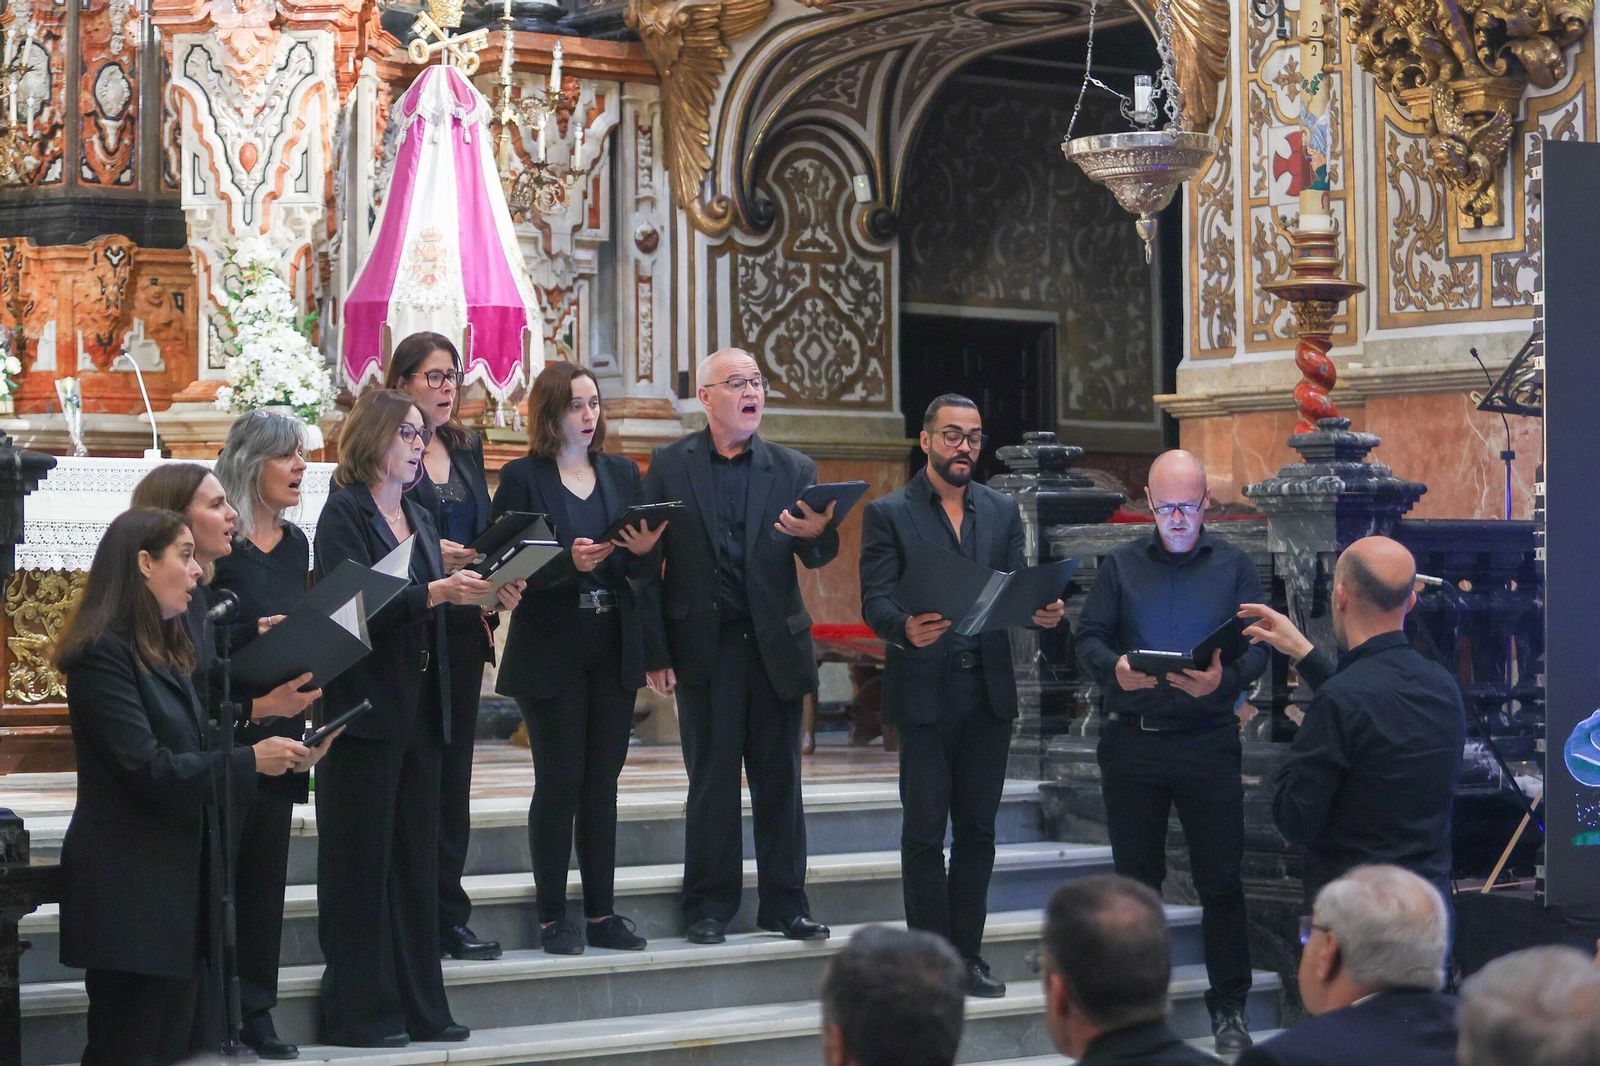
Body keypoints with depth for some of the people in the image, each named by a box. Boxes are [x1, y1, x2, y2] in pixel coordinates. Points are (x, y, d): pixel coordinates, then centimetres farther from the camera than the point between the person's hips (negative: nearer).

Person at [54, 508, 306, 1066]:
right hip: (129, 889, -9)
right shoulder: (103, 654, -14)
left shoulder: (163, 650, 16)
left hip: (177, 874, 9)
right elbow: (147, 770, -21)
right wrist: (250, 759, -18)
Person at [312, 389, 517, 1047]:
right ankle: (359, 1011, 3)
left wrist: (478, 595, 0)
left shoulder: (416, 517, 16)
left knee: (417, 856, 10)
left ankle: (418, 1006, 16)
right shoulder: (344, 515, -7)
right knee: (360, 860, -2)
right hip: (366, 708, -8)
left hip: (419, 709, 8)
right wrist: (435, 593, -26)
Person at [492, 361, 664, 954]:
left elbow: (646, 568, 10)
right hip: (551, 653, -4)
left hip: (614, 650, 4)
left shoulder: (623, 474, 12)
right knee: (559, 782, -2)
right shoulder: (523, 478, -2)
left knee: (602, 782, 8)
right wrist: (569, 562, -24)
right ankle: (552, 916, 7)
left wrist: (643, 550, -12)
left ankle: (601, 913, 14)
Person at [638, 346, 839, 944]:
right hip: (705, 645, -2)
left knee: (780, 782, 7)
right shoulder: (669, 467, 2)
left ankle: (785, 905, 16)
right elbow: (647, 564, -1)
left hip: (776, 645, 2)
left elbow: (817, 558, -2)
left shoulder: (793, 470, 8)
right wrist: (655, 654, -6)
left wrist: (817, 535, -27)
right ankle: (709, 907, 13)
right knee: (711, 782, 3)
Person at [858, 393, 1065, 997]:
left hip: (989, 692, 4)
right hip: (924, 692, -4)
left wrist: (1042, 612, -15)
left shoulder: (1003, 512, 13)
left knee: (977, 829, 8)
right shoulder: (889, 514, 0)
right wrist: (905, 628, -30)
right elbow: (875, 601, -8)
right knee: (924, 831, 0)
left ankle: (967, 953, 16)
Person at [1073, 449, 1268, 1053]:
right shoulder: (1121, 566, 8)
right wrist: (1114, 668, -20)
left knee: (1220, 878, 0)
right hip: (1131, 744, 1)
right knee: (1136, 876, 9)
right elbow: (1088, 640, 2)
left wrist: (1224, 678, -23)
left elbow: (1259, 646, -2)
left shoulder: (1233, 567, 6)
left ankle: (1229, 1007, 9)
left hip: (1209, 740, -1)